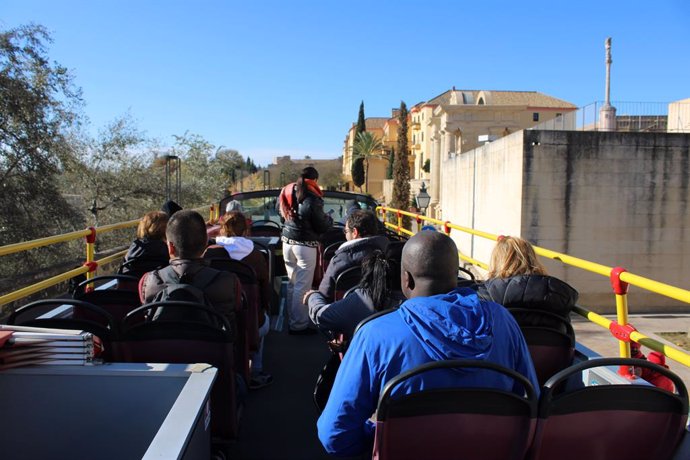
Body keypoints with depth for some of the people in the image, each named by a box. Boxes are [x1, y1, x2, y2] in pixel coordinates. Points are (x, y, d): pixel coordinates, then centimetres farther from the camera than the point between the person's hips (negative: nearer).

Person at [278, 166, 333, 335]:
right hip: (305, 245, -7)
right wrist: (329, 219, 11)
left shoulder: (287, 193, 5)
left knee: (292, 283, 16)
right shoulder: (312, 198, -16)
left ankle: (292, 319, 26)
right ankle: (298, 325, 3)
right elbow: (322, 226, -9)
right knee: (302, 286, -1)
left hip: (287, 242, 7)